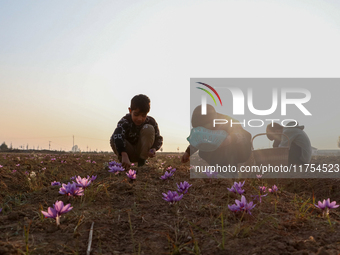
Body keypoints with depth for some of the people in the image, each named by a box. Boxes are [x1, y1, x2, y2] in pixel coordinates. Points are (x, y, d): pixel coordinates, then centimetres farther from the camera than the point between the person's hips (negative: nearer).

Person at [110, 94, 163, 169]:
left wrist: (154, 148, -30)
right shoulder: (125, 121, -25)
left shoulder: (151, 122, -14)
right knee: (113, 139, -30)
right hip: (129, 153, -2)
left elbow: (158, 138, -5)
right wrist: (124, 156, -60)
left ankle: (142, 162, -15)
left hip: (142, 151, 2)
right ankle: (123, 164, -9)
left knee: (149, 129, -23)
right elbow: (117, 136, -44)